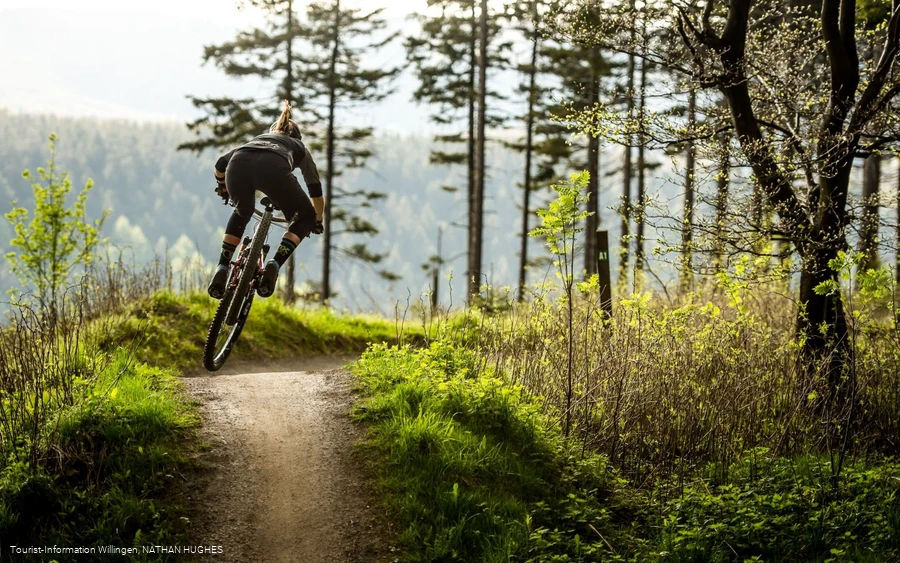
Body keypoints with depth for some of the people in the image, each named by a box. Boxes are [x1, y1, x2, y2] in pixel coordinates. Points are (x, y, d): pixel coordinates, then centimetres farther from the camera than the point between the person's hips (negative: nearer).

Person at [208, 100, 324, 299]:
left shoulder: (258, 139, 45)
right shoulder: (298, 147, 40)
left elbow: (221, 164, 41)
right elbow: (316, 190, 41)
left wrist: (222, 188, 61)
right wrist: (318, 221, 57)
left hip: (238, 164, 3)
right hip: (274, 168, -3)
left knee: (242, 213, 34)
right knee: (305, 218, 20)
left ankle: (221, 270, 21)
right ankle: (273, 267, 0)